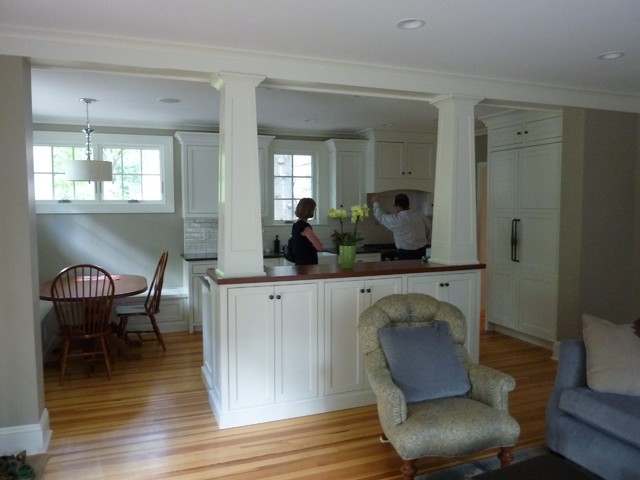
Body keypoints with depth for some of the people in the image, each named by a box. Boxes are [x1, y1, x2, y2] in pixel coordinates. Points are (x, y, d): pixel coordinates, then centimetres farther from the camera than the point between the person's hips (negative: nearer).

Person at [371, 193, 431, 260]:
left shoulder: (396, 220, -17)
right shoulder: (420, 215, -1)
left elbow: (381, 216, 0)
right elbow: (428, 229, 11)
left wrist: (376, 203, 17)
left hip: (406, 254, -6)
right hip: (422, 251, 6)